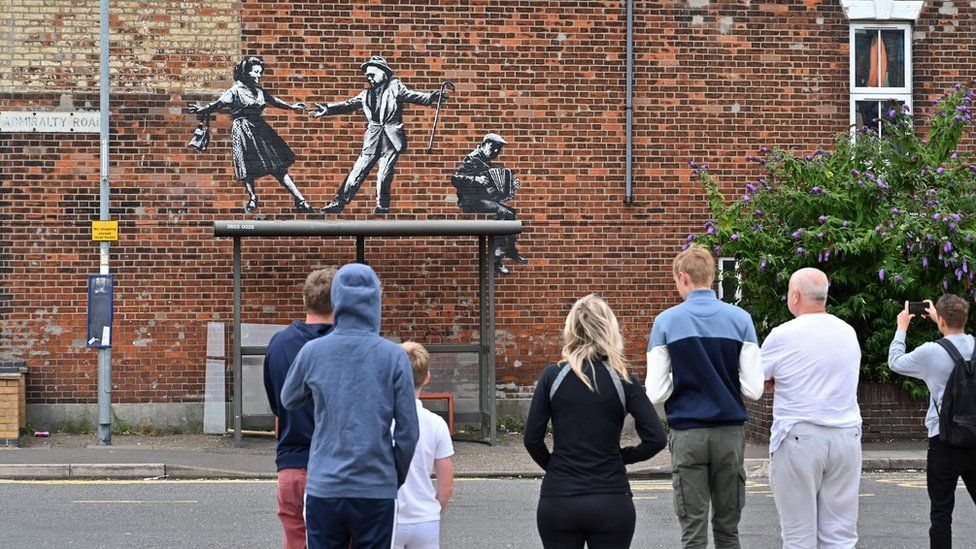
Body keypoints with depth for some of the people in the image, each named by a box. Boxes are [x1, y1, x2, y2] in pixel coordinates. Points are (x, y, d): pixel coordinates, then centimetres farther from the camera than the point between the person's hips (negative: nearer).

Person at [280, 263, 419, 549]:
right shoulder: (394, 357, -4)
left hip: (324, 489, 1)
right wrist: (398, 478, 13)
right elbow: (407, 432, -2)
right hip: (377, 491, -1)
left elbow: (289, 400, 18)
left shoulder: (312, 352, -1)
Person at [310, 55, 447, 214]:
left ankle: (382, 208, 5)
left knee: (384, 176, -8)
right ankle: (337, 204, 2)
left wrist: (431, 97, -20)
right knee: (357, 172, 1)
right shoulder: (366, 94, 17)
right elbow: (348, 105, 20)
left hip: (391, 139, -3)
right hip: (372, 141, 3)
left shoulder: (395, 87, 6)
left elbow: (412, 96, -4)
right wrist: (328, 109, 13)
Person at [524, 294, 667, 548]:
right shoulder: (622, 380, -2)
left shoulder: (553, 376, -1)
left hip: (558, 501, 0)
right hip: (611, 501, 0)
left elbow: (532, 439, -2)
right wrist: (623, 456, 9)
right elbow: (656, 439, -7)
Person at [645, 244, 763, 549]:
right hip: (730, 432, 2)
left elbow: (656, 393, -7)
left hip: (687, 434, -2)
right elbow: (754, 388, -5)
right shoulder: (739, 319, -2)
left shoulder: (666, 321, -5)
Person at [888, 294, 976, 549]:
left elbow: (895, 362, 5)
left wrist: (901, 327, 17)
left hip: (945, 439, -4)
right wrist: (938, 319, 36)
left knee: (941, 511, 0)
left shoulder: (931, 352, -12)